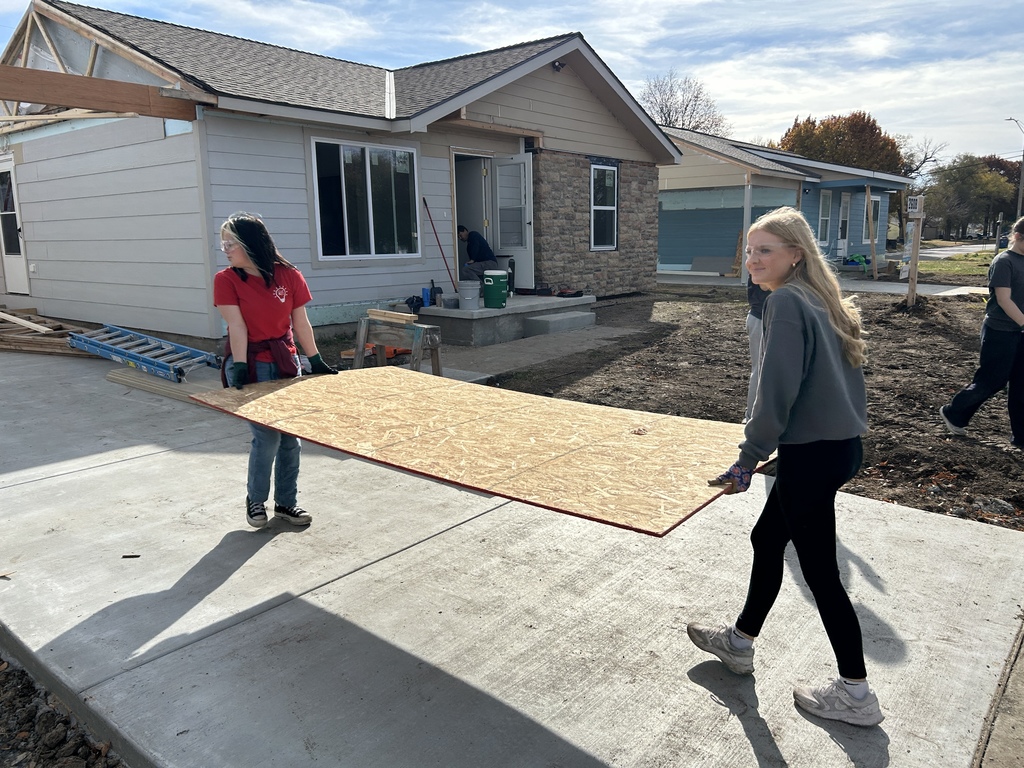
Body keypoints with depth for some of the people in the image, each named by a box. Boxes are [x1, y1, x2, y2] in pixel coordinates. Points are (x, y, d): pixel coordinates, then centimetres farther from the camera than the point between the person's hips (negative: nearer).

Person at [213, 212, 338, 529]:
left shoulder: (289, 276, -3)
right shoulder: (226, 280, -7)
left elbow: (300, 322, 3)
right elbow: (237, 327, -14)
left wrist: (316, 361, 4)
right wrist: (239, 368, -20)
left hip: (286, 362, 3)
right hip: (250, 365, -3)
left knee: (290, 437, 7)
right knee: (267, 437, -8)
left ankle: (286, 503, 24)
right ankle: (255, 499, 18)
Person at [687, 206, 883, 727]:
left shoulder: (786, 301, -17)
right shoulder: (821, 300, 11)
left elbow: (777, 391, -22)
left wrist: (749, 458, -15)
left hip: (813, 454, -10)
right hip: (841, 444, 10)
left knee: (819, 570, 5)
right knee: (766, 539, 21)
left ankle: (856, 694, 21)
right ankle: (739, 643, 37)